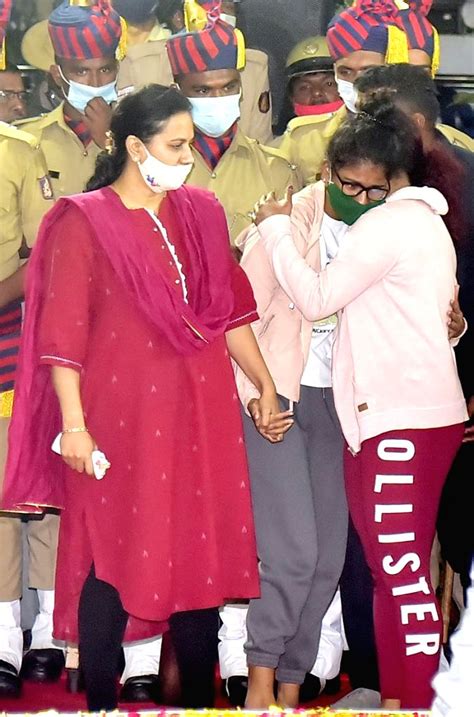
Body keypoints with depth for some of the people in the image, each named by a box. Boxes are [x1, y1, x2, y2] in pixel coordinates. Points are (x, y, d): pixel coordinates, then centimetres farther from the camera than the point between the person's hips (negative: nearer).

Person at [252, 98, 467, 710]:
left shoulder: (388, 222, -12)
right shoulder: (421, 219, 19)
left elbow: (315, 298, -10)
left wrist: (274, 228, 3)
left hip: (402, 420, -11)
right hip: (418, 413, 11)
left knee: (402, 571, -9)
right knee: (395, 570, 11)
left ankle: (415, 700, -7)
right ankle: (396, 697, 15)